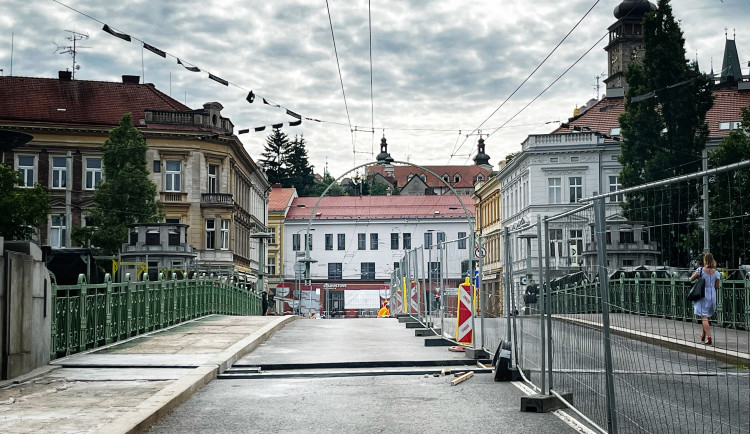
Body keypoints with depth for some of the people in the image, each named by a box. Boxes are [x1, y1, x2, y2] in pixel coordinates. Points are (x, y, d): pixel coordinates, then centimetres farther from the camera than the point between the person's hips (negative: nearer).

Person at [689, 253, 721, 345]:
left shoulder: (700, 270, -10)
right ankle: (703, 335, 32)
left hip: (702, 296, -4)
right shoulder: (716, 272, -1)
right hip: (712, 296, 4)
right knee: (706, 315, 22)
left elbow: (691, 279, -2)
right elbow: (717, 287, 3)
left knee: (704, 317, -5)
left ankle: (709, 338, -16)